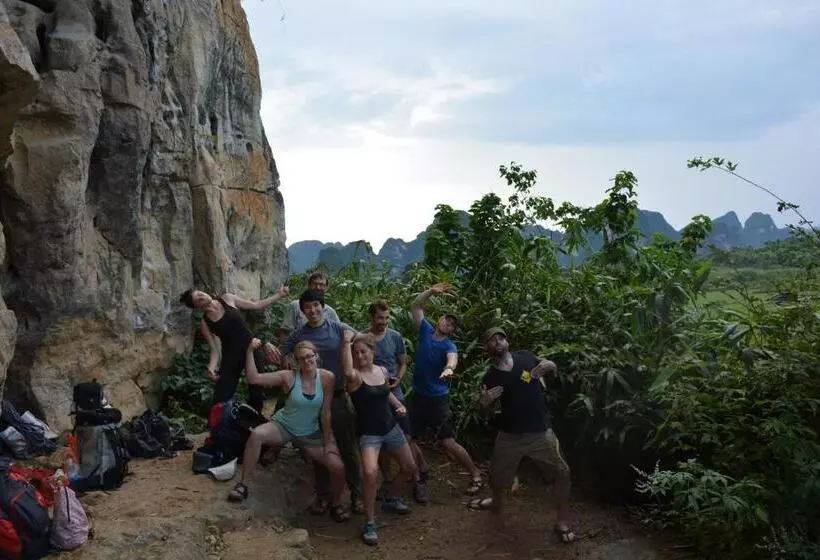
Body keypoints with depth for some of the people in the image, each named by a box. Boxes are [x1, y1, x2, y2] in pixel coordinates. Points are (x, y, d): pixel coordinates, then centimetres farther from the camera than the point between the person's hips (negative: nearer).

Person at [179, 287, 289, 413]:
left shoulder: (227, 299, 0)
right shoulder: (204, 323, -1)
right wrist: (211, 367, -22)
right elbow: (214, 349, -3)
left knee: (256, 391, 4)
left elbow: (257, 305, 6)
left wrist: (278, 295, 1)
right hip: (231, 356, 0)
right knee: (221, 399, -6)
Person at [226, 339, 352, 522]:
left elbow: (325, 412, -9)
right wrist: (250, 351, -29)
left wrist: (328, 442, -8)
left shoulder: (327, 378, -14)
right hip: (282, 426, -1)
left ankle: (336, 505, 18)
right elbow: (254, 379, -21)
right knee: (256, 434, -33)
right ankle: (242, 485, -16)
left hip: (311, 434, 1)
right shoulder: (288, 376, -17)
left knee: (338, 466, -12)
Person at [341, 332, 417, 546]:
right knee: (371, 473, -31)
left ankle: (391, 499, 45)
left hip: (390, 427, 7)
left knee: (409, 468, 18)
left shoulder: (383, 371, 0)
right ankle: (370, 523, -13)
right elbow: (347, 372, -46)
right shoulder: (355, 376, -19)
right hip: (368, 433, -6)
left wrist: (398, 405, 5)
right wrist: (346, 342, -44)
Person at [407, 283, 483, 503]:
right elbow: (416, 306, -1)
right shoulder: (426, 331, 1)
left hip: (437, 399, -5)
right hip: (417, 396, 5)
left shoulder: (449, 346, -13)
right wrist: (431, 291, -16)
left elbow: (453, 357, -36)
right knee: (408, 439, 3)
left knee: (448, 442, -6)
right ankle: (422, 471, 27)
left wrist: (449, 368, -59)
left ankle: (476, 474, 11)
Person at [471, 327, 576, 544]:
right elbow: (489, 408, 5)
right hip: (510, 435, 1)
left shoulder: (525, 356, -7)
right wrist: (484, 402, -19)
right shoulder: (491, 376, -8)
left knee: (563, 474, -3)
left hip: (540, 432, -1)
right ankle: (497, 502, 50)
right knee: (496, 475, 17)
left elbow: (552, 368, 9)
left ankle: (561, 523, 16)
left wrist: (548, 366, -15)